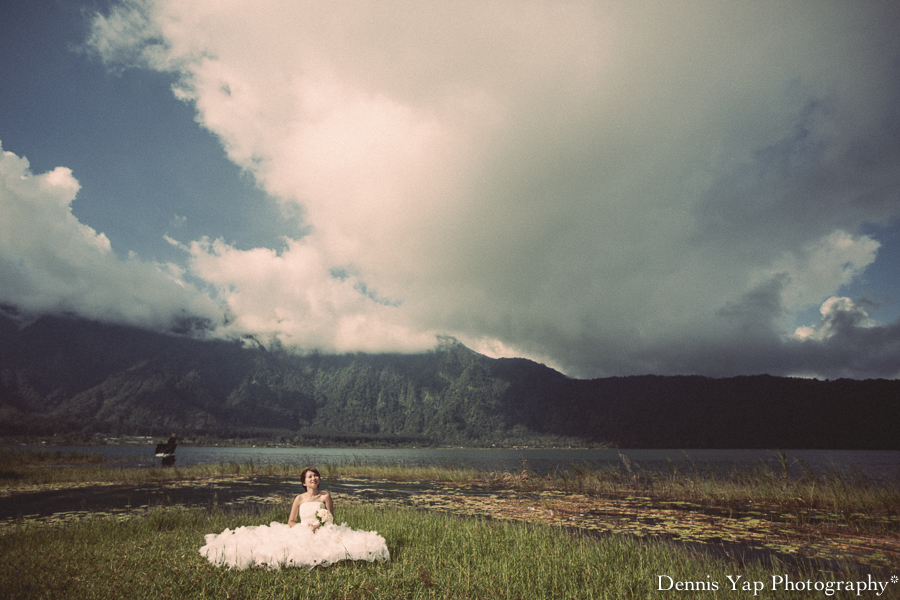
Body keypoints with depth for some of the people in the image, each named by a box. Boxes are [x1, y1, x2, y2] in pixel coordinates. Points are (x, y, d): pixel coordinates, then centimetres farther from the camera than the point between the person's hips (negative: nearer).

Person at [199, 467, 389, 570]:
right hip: (300, 533, 1)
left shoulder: (325, 496, 5)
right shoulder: (299, 499, 8)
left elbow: (331, 520, 4)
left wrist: (320, 526, -15)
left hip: (321, 534, 0)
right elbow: (290, 522, 9)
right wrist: (303, 528, -11)